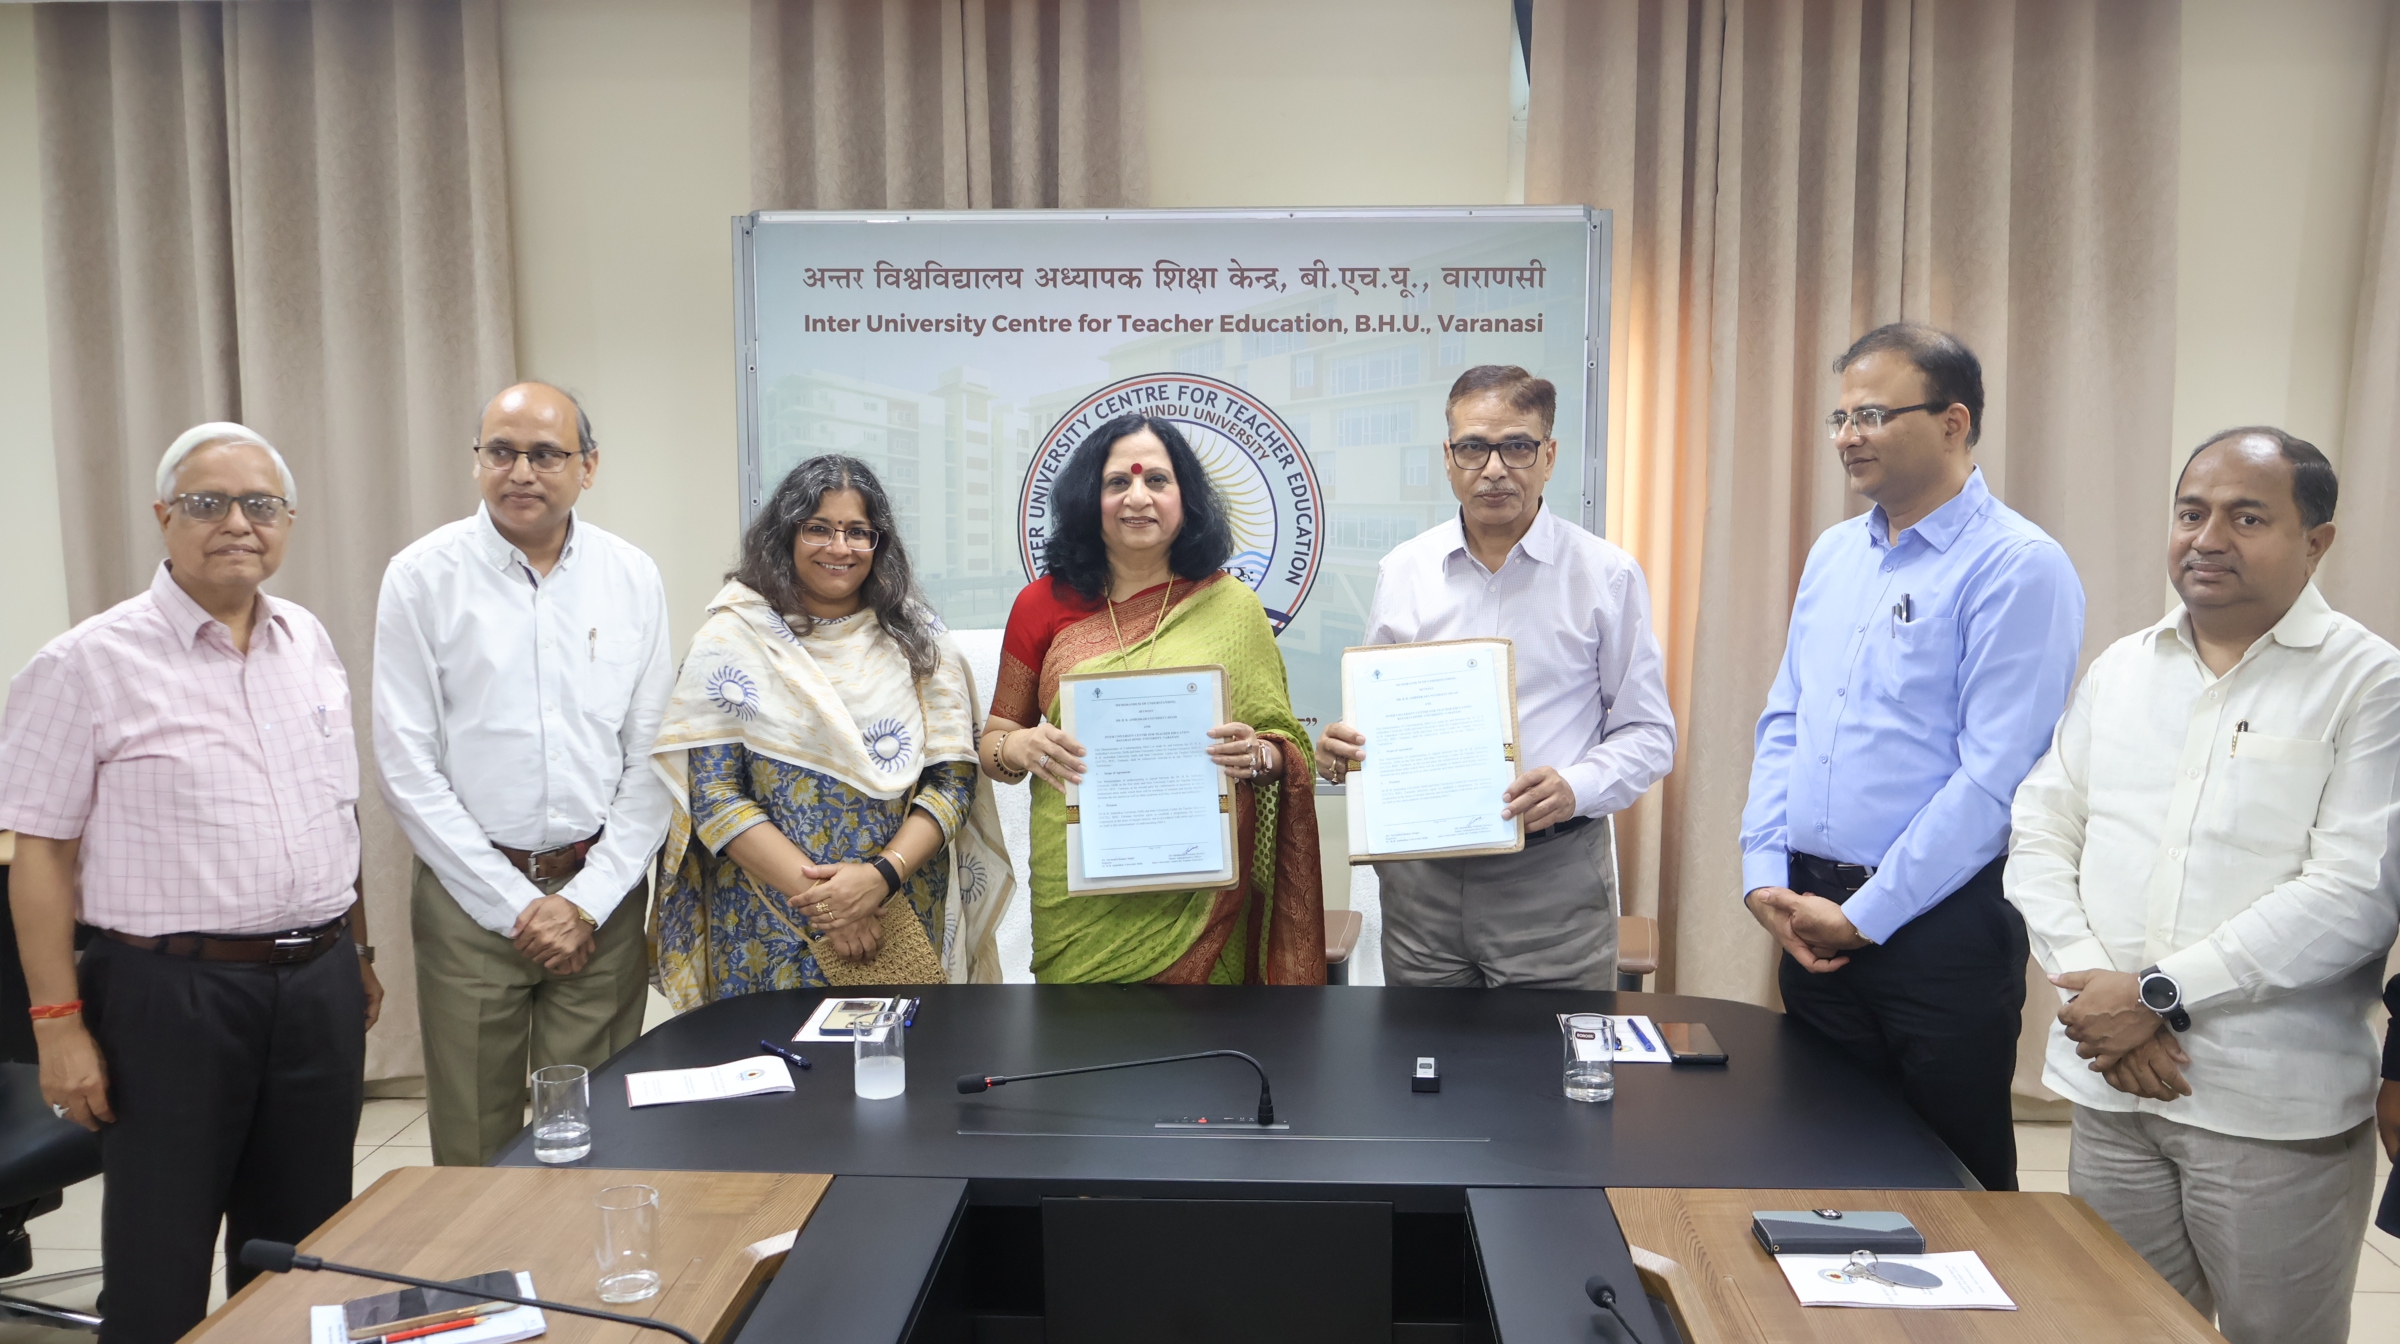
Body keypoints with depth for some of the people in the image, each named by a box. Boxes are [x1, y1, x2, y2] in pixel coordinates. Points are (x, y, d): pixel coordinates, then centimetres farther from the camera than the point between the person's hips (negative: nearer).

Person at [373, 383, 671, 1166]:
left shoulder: (633, 578, 4)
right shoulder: (424, 577, -2)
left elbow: (651, 760, 4)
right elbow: (407, 768, -5)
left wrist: (587, 900, -5)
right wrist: (516, 904, -8)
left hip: (601, 892, 2)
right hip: (471, 893, -1)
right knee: (474, 1143, 5)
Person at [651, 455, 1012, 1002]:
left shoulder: (918, 640, 4)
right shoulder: (732, 640, -2)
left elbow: (954, 778, -1)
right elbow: (714, 797, -8)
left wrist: (882, 875, -17)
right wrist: (818, 894, -16)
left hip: (900, 923, 2)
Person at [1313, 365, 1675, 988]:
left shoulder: (1607, 575, -1)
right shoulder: (1403, 571, 8)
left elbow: (1648, 733, 0)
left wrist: (1576, 788, -19)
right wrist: (1342, 748, -6)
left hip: (1554, 874, -2)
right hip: (1420, 876, 3)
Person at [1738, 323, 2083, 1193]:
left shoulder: (2018, 567, -12)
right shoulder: (1832, 553, 10)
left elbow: (1994, 775, -18)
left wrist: (1866, 917, -15)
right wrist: (1764, 875, 0)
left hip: (1940, 924, -6)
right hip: (1812, 919, 6)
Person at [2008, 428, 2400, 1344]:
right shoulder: (2119, 669, 10)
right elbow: (2039, 838, 6)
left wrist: (2161, 995, -16)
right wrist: (2092, 983, -9)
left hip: (2275, 1113, -4)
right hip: (2110, 1089, 4)